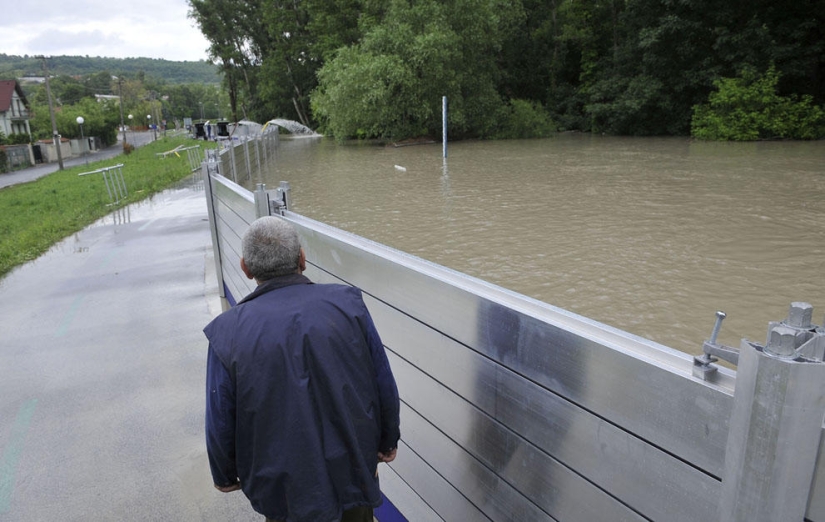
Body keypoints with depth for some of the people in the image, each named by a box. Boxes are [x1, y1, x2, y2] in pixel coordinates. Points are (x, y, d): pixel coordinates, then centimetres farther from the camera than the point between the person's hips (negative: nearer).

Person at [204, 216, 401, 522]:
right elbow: (385, 387, -7)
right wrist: (388, 441, 9)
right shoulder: (348, 304, -15)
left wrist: (225, 476, 12)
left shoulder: (228, 332, -16)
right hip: (355, 472, 1)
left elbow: (220, 423, -8)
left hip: (283, 488, 0)